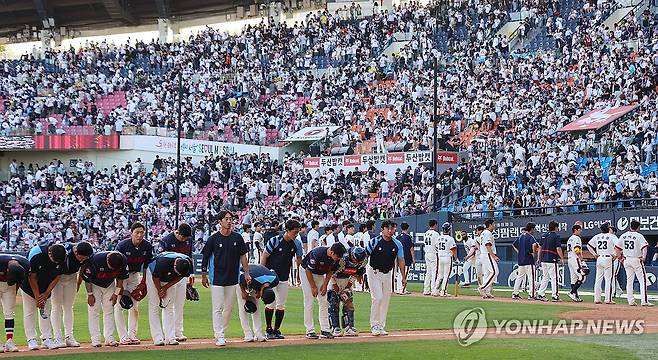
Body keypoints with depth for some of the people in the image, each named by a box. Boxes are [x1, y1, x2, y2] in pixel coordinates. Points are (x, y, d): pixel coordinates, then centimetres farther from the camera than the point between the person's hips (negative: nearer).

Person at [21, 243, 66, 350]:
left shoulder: (62, 257, -21)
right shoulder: (35, 254, -34)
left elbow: (56, 277, -8)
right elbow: (32, 277, -23)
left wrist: (46, 294, -11)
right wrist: (37, 297, -19)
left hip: (46, 287, 4)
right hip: (29, 286, -4)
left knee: (46, 312, 3)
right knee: (29, 312, -4)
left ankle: (47, 339, 5)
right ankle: (31, 340, -2)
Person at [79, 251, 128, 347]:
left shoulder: (123, 260, -26)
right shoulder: (95, 260, -36)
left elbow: (120, 277, -7)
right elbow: (87, 278, -21)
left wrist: (116, 293, -6)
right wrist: (90, 294, -17)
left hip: (109, 285, 3)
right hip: (94, 285, -3)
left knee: (109, 310, 2)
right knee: (94, 311, -8)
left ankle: (109, 338, 5)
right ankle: (95, 340, -7)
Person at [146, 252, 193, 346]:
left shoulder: (189, 263, -28)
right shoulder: (163, 261, -41)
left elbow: (180, 277, -10)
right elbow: (156, 277, -23)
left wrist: (166, 288, -15)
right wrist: (160, 291, -11)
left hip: (169, 280, 4)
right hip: (153, 274, -4)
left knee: (170, 307, -1)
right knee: (154, 307, -8)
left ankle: (170, 338, -3)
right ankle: (158, 338, -10)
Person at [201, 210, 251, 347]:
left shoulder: (237, 238, 3)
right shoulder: (213, 239, -6)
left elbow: (243, 256, 8)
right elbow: (205, 257, 1)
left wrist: (246, 273, 3)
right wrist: (204, 275, -1)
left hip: (232, 278, 4)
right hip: (217, 278, -4)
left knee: (229, 307, 9)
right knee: (217, 308, -6)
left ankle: (220, 332, 22)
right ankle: (219, 336, -5)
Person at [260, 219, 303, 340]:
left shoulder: (297, 244, -1)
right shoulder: (275, 241, -14)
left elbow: (299, 260, 11)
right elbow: (264, 257, -7)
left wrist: (300, 275, 6)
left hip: (284, 278, 5)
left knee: (281, 305, 5)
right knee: (271, 303, -9)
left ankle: (276, 330, 13)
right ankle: (269, 330, 3)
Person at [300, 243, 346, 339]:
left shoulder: (336, 258, -18)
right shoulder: (317, 254, -35)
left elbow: (330, 271, 0)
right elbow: (308, 270, -24)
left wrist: (325, 284, -6)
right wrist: (313, 287, -18)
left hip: (320, 275, 6)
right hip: (306, 272, -6)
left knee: (324, 302, 1)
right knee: (309, 302, -9)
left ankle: (325, 330, 3)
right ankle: (310, 331, -8)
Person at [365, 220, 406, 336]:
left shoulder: (397, 244, -1)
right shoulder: (375, 242, -13)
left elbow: (400, 260, 6)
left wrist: (404, 277, 5)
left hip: (388, 274, 5)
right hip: (374, 273, -5)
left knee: (385, 300, 7)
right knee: (377, 298, -14)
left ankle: (381, 326, 16)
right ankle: (374, 325, -5)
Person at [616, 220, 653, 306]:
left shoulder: (623, 236, 7)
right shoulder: (639, 236, -10)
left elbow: (616, 247, 11)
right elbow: (644, 247, -22)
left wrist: (620, 257, 17)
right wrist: (644, 257, -14)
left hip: (626, 260, 5)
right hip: (636, 260, -5)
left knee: (629, 281, 11)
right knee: (642, 280, -1)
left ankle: (631, 301, 9)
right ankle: (644, 301, -8)